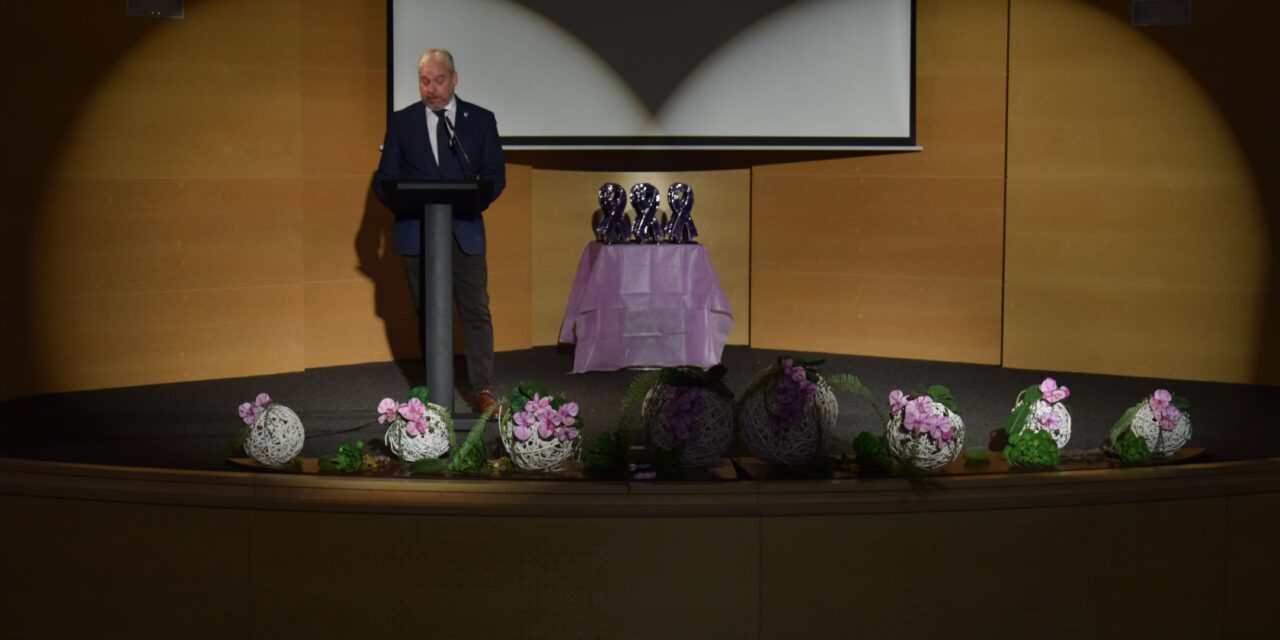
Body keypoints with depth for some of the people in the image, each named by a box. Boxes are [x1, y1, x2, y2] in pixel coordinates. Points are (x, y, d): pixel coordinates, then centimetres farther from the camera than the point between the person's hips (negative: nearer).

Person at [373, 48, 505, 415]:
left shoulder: (481, 120, 6)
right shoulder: (401, 122, 7)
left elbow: (496, 175, 4)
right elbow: (384, 179, 6)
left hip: (465, 230, 0)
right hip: (417, 233, 1)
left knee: (476, 312, -3)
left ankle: (482, 391, 2)